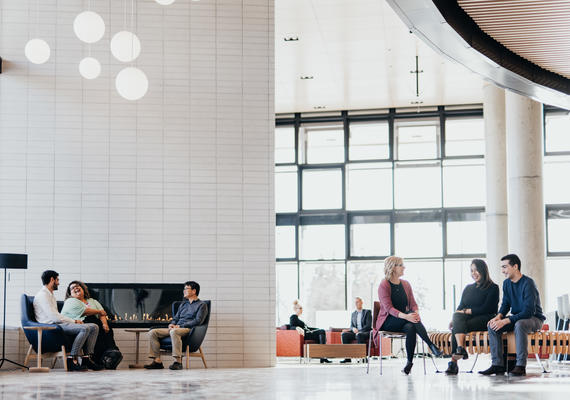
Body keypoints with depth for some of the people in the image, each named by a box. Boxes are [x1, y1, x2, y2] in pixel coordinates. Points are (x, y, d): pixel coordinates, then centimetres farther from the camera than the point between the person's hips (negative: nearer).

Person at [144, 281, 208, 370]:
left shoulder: (201, 305, 5)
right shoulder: (183, 304, 29)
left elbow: (198, 321, -8)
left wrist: (180, 326, -14)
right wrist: (172, 324, 2)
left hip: (189, 329, -8)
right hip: (176, 328, 8)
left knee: (174, 332, -41)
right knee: (152, 332, -12)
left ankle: (178, 361, -44)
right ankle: (157, 361, -17)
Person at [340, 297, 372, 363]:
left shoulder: (367, 312, 3)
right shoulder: (353, 314, 20)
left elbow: (368, 325, -7)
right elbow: (351, 326, 15)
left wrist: (359, 331, -17)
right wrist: (353, 328, -10)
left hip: (365, 332, -5)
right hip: (356, 332, 5)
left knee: (359, 335, -40)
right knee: (344, 334, -23)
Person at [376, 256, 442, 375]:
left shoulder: (406, 284, 12)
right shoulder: (383, 286, -8)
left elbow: (413, 303, 6)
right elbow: (388, 308, -19)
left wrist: (416, 313, -21)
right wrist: (406, 316, -36)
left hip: (403, 320, 5)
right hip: (387, 322, -5)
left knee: (411, 328, -32)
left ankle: (409, 362, -38)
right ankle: (431, 345, -38)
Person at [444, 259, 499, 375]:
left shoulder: (493, 288, 4)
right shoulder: (468, 288, 25)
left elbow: (486, 309, -6)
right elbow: (460, 307, 17)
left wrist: (467, 311, -9)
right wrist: (455, 318, -4)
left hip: (484, 320, -5)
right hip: (465, 319, 5)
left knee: (456, 329, -31)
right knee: (457, 316, -32)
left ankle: (453, 362, -38)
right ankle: (461, 348, -50)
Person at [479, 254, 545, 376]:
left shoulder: (528, 283, -21)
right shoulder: (507, 283, 4)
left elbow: (528, 311, -27)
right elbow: (506, 304, 9)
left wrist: (506, 321, -31)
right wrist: (499, 316, -14)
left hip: (534, 319, -7)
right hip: (517, 318, 7)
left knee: (519, 324, -39)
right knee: (492, 326, -16)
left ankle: (521, 366, -36)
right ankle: (497, 365, -18)